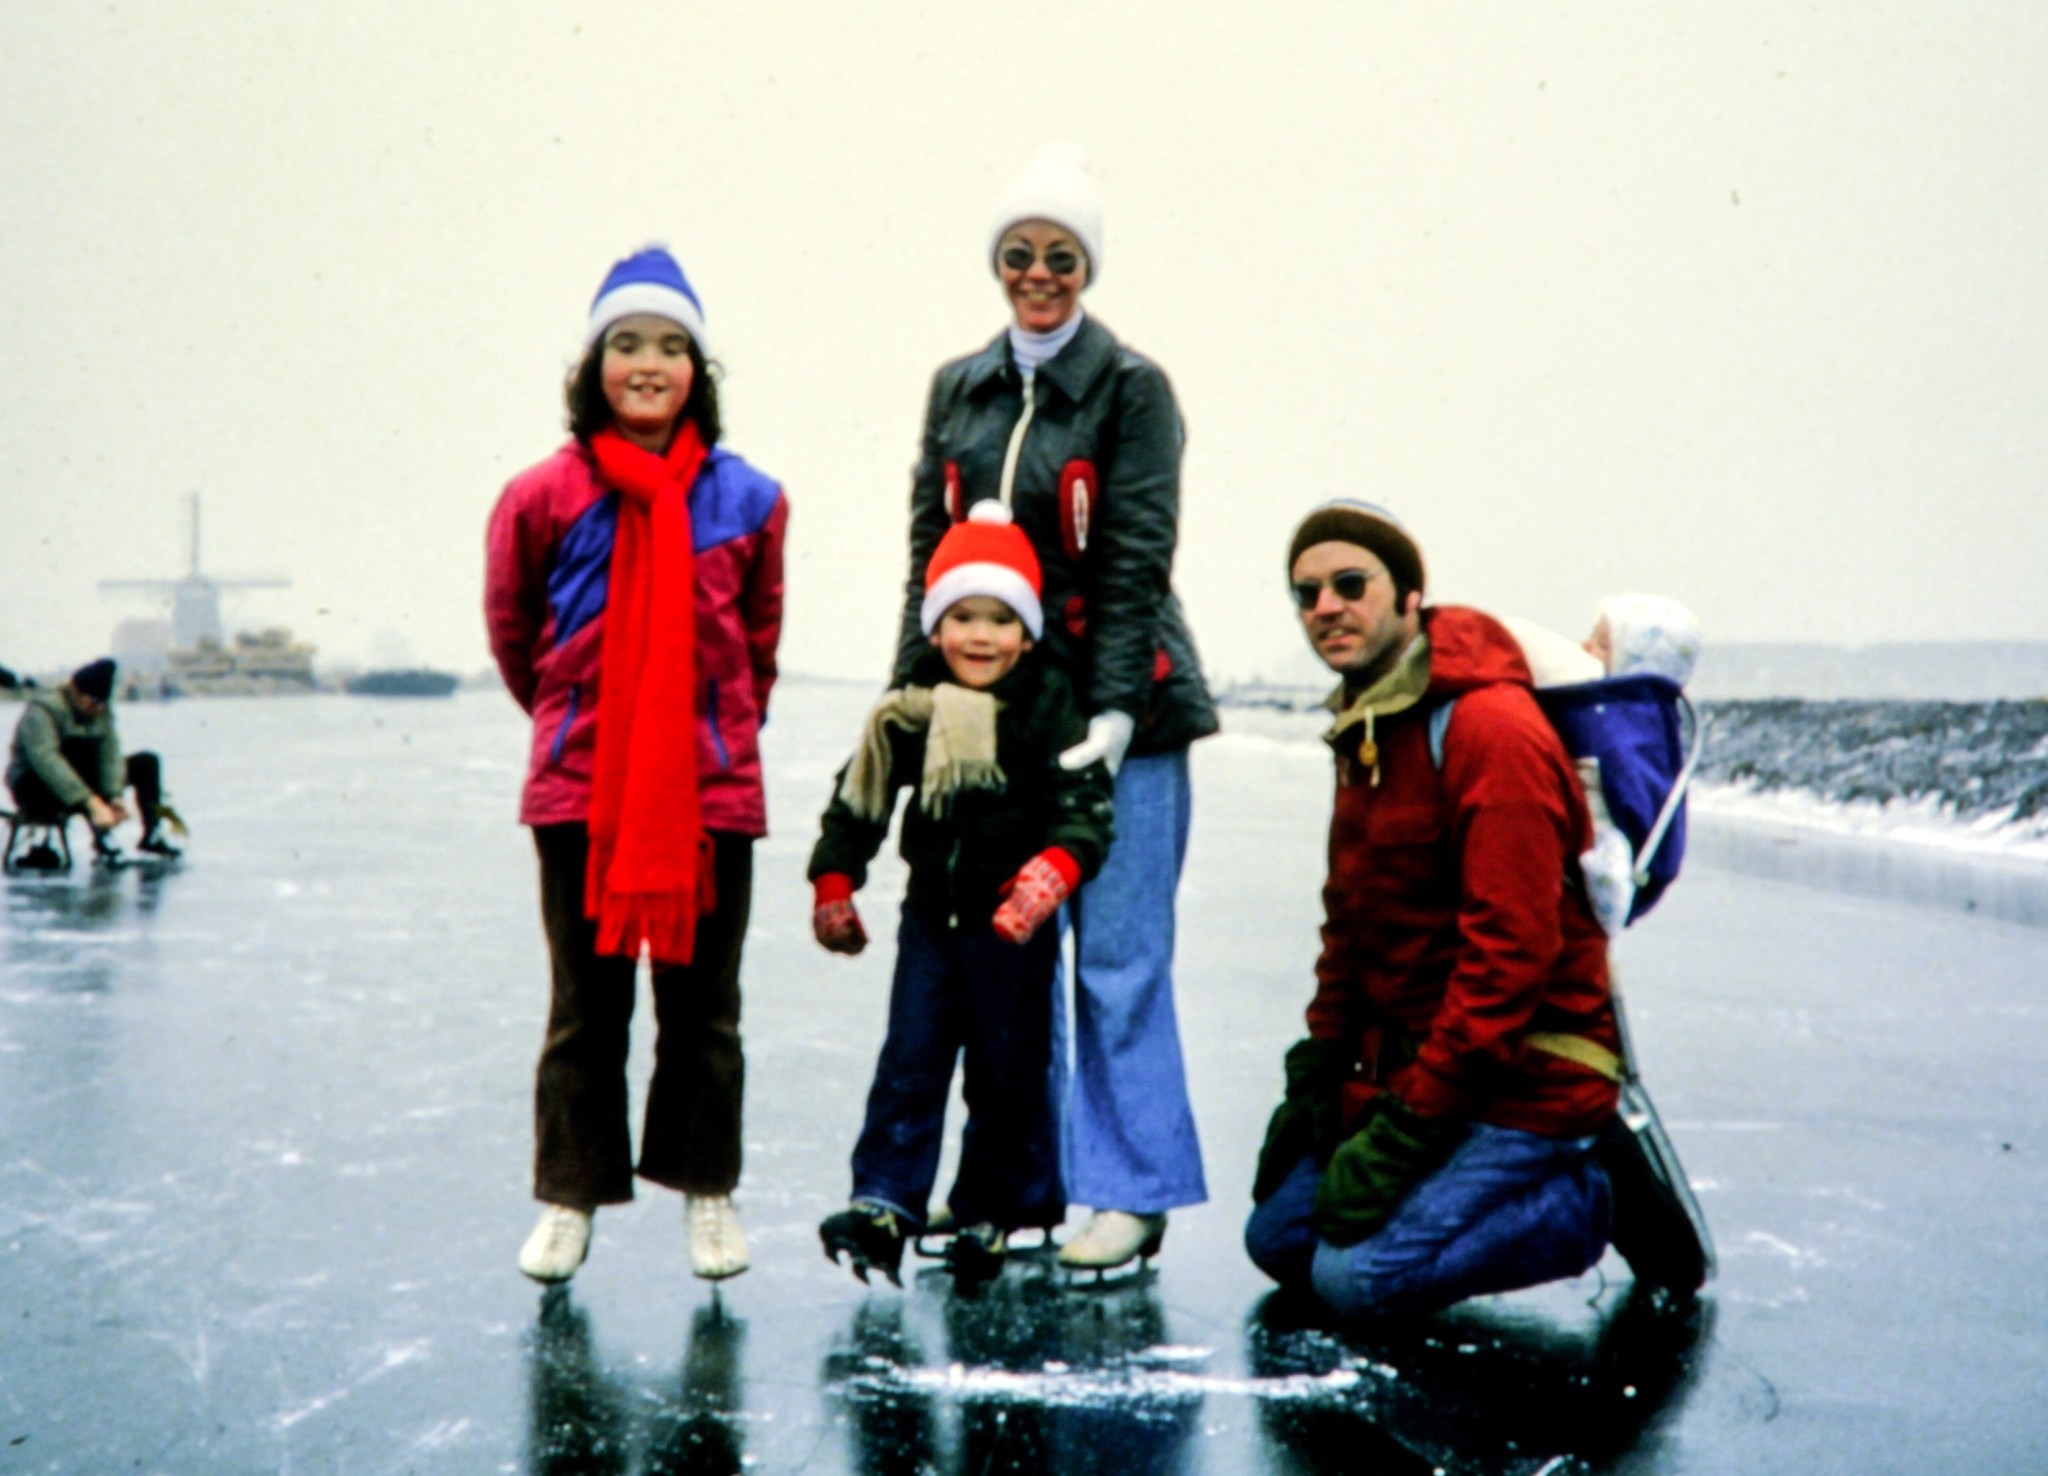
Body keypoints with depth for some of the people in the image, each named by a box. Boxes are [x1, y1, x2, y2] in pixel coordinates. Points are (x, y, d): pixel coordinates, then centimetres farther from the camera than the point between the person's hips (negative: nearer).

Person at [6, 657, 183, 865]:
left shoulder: (101, 710, 1)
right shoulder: (42, 709, -22)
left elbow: (110, 754, -9)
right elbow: (46, 760, -35)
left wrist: (115, 797, -26)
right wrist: (91, 801, -43)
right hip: (33, 788, -7)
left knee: (146, 762, -1)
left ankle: (152, 834, -11)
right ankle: (102, 836, -38)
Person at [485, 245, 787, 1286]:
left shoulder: (747, 500, -1)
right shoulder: (544, 497, -5)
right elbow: (511, 631, 12)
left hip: (712, 788, 1)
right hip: (579, 788, -1)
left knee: (702, 1004, 9)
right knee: (586, 1007, 8)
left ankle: (708, 1191, 23)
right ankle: (569, 1198, 20)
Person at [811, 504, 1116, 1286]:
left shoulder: (1050, 707, -9)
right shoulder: (911, 709, 0)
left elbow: (1085, 804, -15)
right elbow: (858, 797, 9)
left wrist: (1053, 870, -32)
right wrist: (834, 882, 8)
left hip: (1014, 924, -3)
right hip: (931, 913, 3)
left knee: (1008, 1071, 6)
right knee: (909, 1060, 1)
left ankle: (994, 1211, 19)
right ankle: (885, 1202, 2)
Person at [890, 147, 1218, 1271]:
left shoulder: (1131, 387, -1)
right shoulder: (958, 390, 13)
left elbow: (1136, 559, -9)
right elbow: (928, 551, 13)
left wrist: (1113, 709, -17)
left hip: (1114, 703, -4)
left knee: (1118, 953, -3)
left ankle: (1134, 1190, 6)